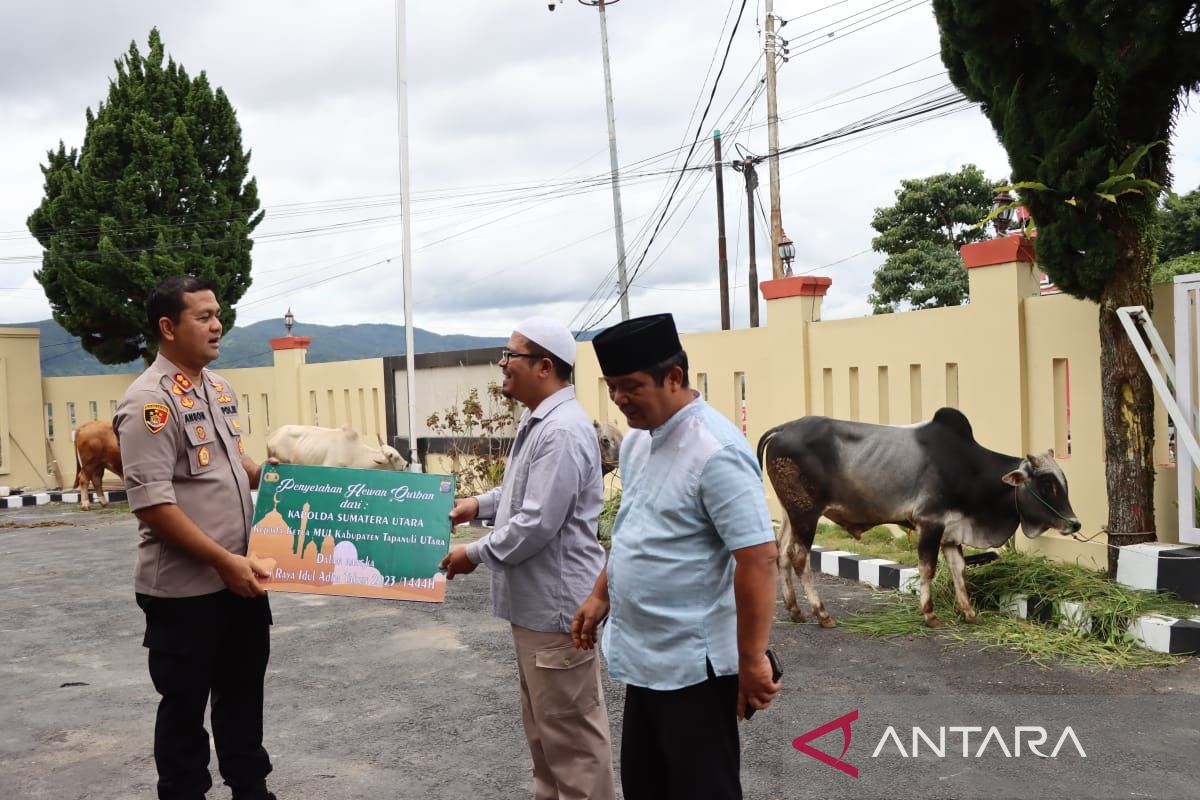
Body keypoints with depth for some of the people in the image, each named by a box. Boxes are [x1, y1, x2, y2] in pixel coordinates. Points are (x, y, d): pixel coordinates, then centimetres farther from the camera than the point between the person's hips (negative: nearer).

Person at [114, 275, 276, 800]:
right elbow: (152, 503, -23)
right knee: (184, 704, 8)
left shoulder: (220, 388, 9)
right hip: (184, 588, -8)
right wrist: (224, 560, -22)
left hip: (241, 576, 8)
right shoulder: (150, 401, -17)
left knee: (243, 692, 19)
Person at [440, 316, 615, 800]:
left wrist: (475, 554, -14)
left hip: (556, 604, -11)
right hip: (535, 601, 11)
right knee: (542, 724, 22)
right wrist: (480, 504, 12)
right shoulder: (538, 421, 11)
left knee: (570, 730, 1)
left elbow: (536, 524, -26)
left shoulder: (562, 431, -23)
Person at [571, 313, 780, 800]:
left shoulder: (715, 451, -22)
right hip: (642, 656, 9)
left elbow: (758, 559, -24)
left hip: (693, 665, -9)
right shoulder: (636, 442, 6)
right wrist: (600, 597, 19)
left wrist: (752, 660, -22)